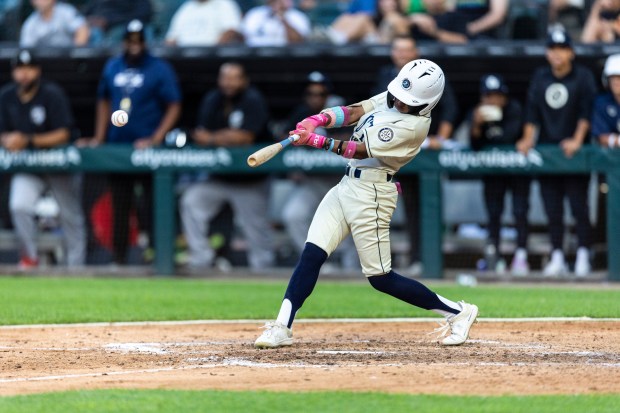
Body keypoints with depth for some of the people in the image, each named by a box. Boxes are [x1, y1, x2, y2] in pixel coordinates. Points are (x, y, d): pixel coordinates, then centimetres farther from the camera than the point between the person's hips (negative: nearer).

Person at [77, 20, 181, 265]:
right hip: (117, 147, 5)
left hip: (147, 148, -5)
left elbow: (174, 107, -6)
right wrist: (98, 138, 11)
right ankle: (119, 259, 9)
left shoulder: (160, 69, -3)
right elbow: (104, 102, 20)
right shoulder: (112, 67, 12)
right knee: (119, 207, 6)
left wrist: (155, 139, -14)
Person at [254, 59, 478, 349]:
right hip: (348, 184, 8)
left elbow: (362, 150, -23)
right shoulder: (390, 99, 5)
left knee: (380, 278, -2)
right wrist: (319, 120, -20)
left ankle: (458, 312, 10)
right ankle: (282, 328, -4)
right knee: (311, 254, -3)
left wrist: (317, 141, -26)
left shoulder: (414, 126, -20)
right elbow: (352, 112, -1)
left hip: (371, 194, -8)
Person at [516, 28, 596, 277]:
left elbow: (586, 112, -7)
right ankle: (557, 258, 7)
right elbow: (532, 111, 7)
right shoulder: (540, 77, 11)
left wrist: (577, 140, -18)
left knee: (579, 206, -6)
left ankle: (583, 257, -2)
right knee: (552, 209, 3)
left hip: (574, 151, -4)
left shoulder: (583, 77, 0)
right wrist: (528, 138, -7)